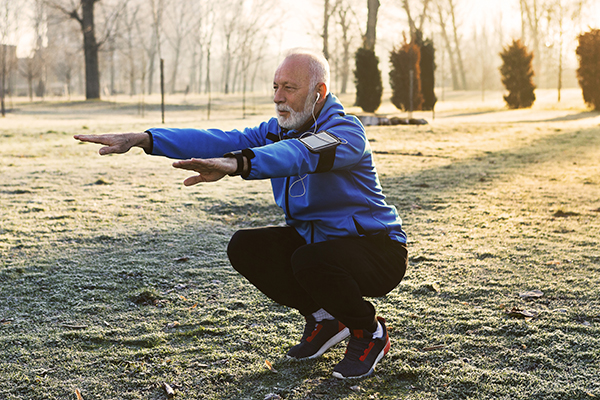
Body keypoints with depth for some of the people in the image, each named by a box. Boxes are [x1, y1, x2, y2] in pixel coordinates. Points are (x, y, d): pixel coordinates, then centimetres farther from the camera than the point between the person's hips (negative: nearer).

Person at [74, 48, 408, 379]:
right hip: (313, 239, 7)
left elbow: (298, 155, -45)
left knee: (310, 261, -35)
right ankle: (324, 318, 7)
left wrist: (233, 165, -63)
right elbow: (221, 141, -12)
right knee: (245, 247, -10)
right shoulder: (279, 129, 2)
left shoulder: (346, 132, -22)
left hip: (377, 248, -7)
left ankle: (371, 333, -6)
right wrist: (141, 139, -25)